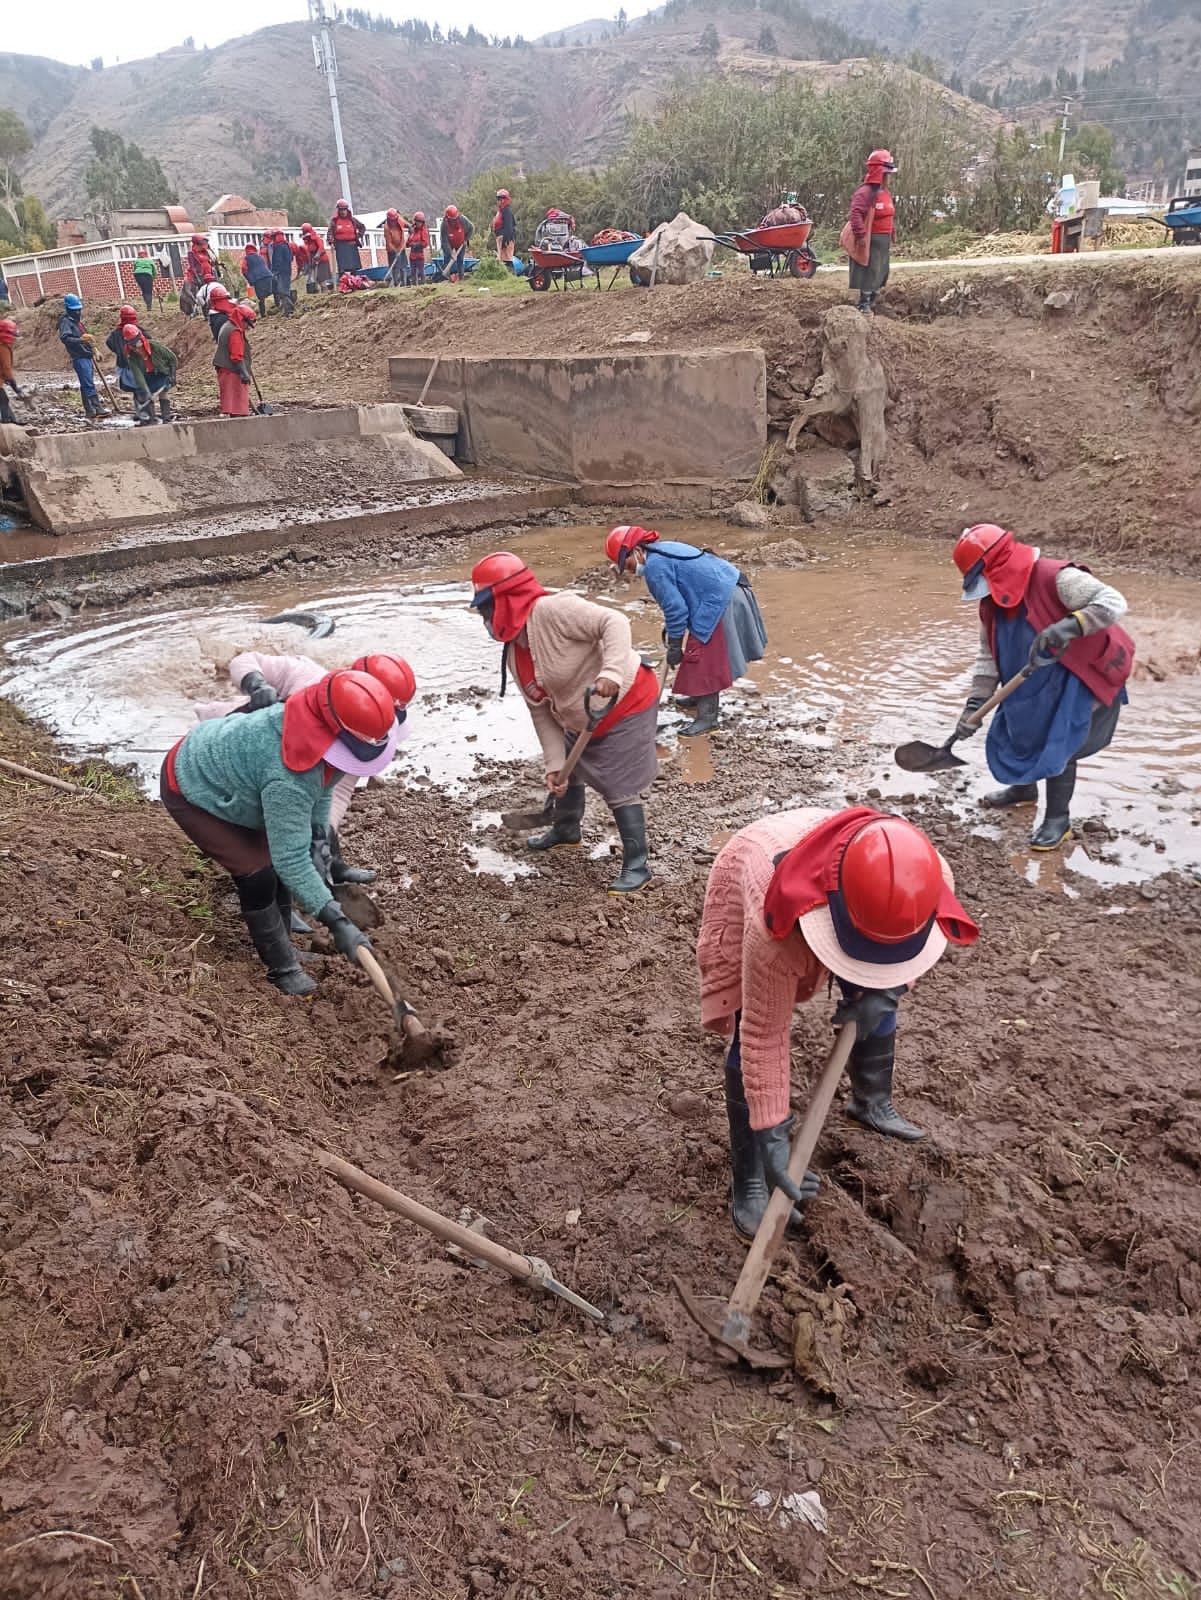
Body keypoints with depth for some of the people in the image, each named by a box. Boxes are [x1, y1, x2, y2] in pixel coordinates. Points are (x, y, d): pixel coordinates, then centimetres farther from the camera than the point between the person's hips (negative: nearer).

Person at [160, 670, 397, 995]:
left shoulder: (318, 719, -19)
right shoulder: (289, 779, -44)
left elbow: (322, 782, 3)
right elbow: (292, 860, -39)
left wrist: (319, 835, 0)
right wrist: (337, 921, -40)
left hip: (216, 764, 8)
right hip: (190, 790, -8)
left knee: (276, 858, 8)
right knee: (257, 875, -13)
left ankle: (280, 948, 24)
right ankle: (282, 968, 3)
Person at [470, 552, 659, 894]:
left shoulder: (552, 611, -26)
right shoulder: (514, 655, 1)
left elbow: (614, 622, -33)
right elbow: (542, 712, 3)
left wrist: (611, 672, -48)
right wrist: (554, 764, -3)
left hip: (626, 704, -10)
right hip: (582, 722, 10)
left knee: (619, 789, -7)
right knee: (568, 773, 25)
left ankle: (636, 866, 6)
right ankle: (566, 829, 52)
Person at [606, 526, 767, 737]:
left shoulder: (654, 565, -16)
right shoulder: (664, 548, 14)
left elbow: (675, 606, -17)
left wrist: (674, 645, -8)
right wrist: (671, 628, 24)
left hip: (720, 602, -10)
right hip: (729, 589, 10)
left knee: (704, 658, -5)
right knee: (705, 654, 23)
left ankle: (707, 716, -1)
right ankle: (703, 697, 38)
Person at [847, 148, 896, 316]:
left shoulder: (885, 192, 14)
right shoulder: (865, 192, -17)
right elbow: (855, 214, -27)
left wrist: (891, 236, 22)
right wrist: (860, 235, -31)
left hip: (884, 240, 10)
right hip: (871, 240, -10)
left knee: (881, 272, 15)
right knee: (869, 272, -6)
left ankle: (871, 303, 28)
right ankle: (864, 305, 2)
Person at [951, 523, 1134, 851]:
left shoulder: (1056, 579, -28)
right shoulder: (992, 601, -4)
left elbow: (1113, 602, -34)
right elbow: (988, 656, 1)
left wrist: (1070, 626, -49)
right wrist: (975, 704, -8)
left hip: (1082, 676, -8)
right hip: (1034, 681, 8)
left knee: (1059, 745, -9)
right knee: (1012, 732, 15)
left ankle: (1058, 819, 9)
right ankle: (1023, 789, 43)